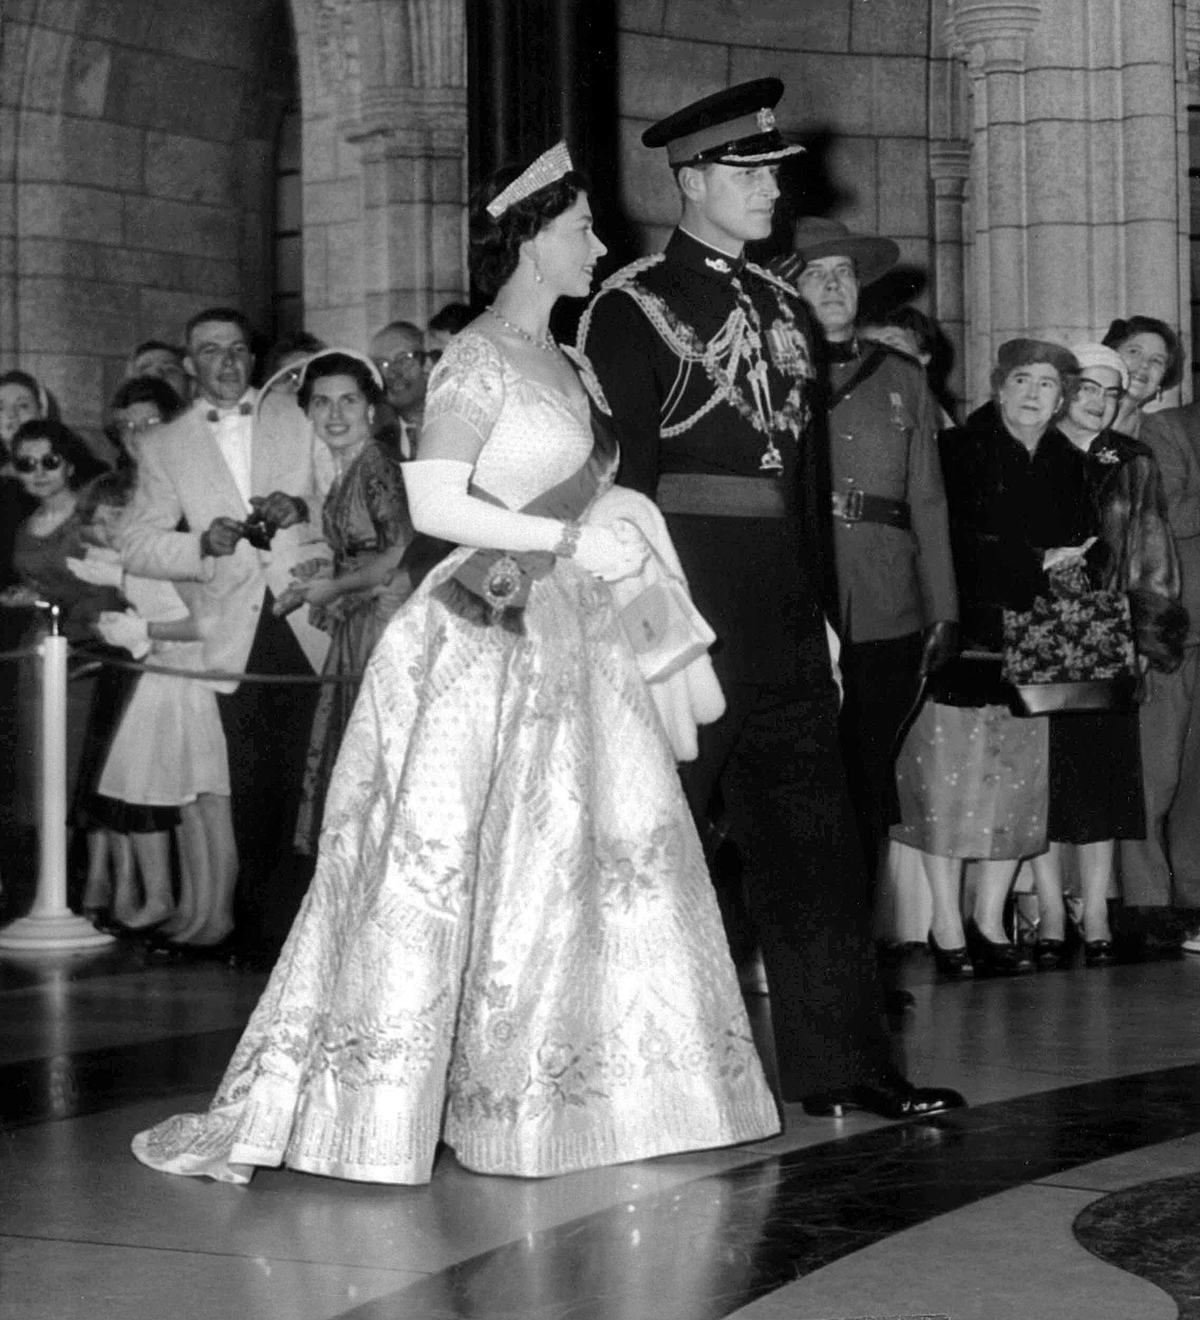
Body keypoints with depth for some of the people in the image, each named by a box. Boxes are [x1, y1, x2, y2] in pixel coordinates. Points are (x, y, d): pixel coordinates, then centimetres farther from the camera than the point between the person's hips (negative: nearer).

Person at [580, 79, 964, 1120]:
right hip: (684, 598, -7)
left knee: (814, 838, 8)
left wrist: (817, 606, 14)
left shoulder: (784, 308, 16)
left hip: (781, 608, 7)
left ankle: (841, 1065, 14)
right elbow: (622, 474, -11)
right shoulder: (633, 308, -5)